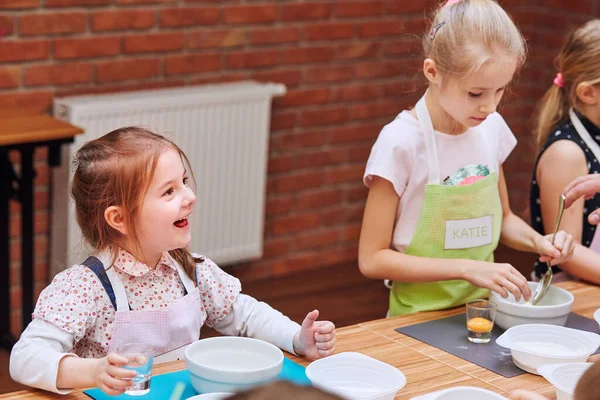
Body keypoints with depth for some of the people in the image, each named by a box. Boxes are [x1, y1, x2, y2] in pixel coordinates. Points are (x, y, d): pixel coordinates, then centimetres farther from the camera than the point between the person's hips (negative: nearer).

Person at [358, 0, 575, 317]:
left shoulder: (492, 127, 2)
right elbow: (372, 259, -13)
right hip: (422, 317, -2)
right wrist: (466, 269, -21)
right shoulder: (401, 142, -15)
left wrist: (536, 241, -2)